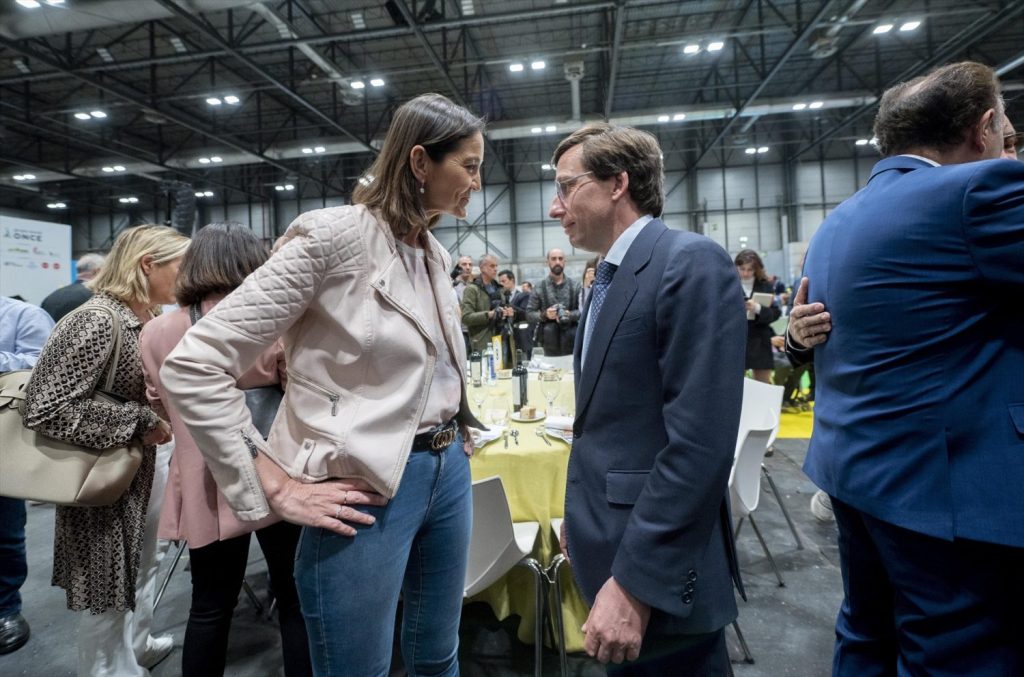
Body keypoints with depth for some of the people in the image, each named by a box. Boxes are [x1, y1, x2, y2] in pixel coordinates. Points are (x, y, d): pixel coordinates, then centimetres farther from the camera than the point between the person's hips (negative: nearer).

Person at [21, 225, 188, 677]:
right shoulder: (98, 320, -24)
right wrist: (141, 422, -24)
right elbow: (44, 409, -27)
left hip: (139, 472, 9)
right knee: (106, 589, 11)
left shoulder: (143, 319, 3)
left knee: (135, 570, 26)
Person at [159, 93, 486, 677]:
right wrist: (277, 490, -16)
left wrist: (455, 440, 12)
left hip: (449, 472, 8)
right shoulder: (333, 236, -16)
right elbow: (192, 367, -18)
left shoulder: (437, 254, 7)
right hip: (368, 491, -7)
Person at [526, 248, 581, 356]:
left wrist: (569, 315, -17)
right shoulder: (539, 287, 2)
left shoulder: (575, 285, 4)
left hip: (572, 342, 1)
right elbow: (529, 313, 2)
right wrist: (544, 315, -16)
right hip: (550, 343, -1)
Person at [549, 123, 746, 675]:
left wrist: (634, 583, -23)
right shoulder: (609, 277, 10)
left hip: (654, 568, -8)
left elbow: (700, 442, -25)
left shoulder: (691, 263, -18)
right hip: (612, 544, 9)